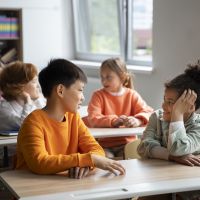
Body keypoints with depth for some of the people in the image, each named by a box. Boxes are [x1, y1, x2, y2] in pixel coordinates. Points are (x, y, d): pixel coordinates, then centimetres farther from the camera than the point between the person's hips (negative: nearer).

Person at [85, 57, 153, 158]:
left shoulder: (132, 95, 5)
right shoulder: (98, 95, 0)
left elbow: (148, 112, -7)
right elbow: (93, 119, -16)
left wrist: (138, 120, -32)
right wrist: (113, 121, -34)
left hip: (127, 142, 1)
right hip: (104, 144, -1)